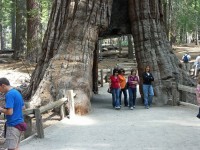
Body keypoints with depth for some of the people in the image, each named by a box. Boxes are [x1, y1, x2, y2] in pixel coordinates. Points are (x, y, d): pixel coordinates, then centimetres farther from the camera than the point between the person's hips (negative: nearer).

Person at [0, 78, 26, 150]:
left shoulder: (9, 94, -16)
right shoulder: (17, 92, 12)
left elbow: (9, 112, -23)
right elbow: (23, 107, 22)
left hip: (13, 125, -9)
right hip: (19, 122, 9)